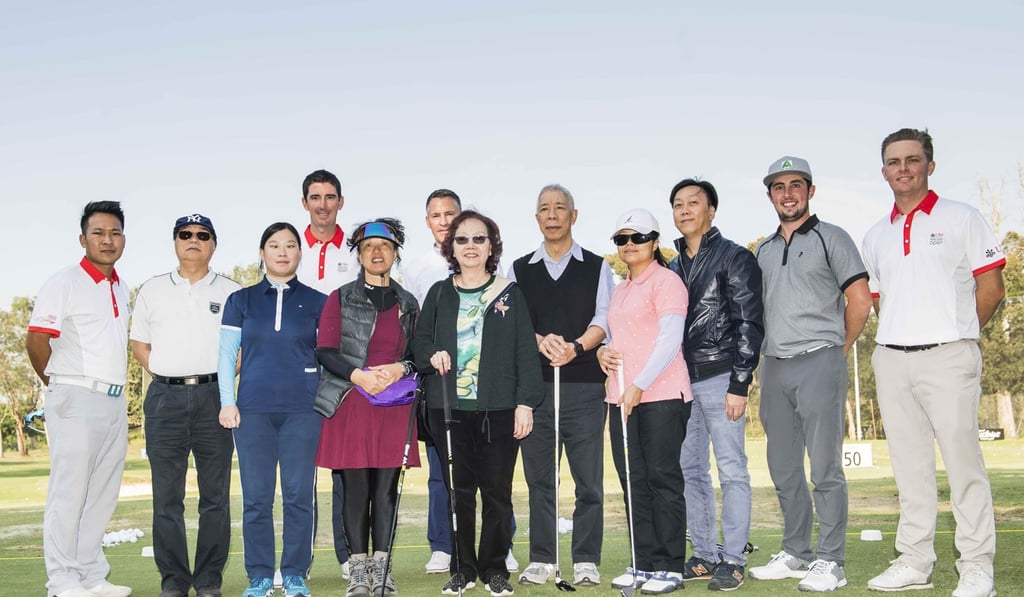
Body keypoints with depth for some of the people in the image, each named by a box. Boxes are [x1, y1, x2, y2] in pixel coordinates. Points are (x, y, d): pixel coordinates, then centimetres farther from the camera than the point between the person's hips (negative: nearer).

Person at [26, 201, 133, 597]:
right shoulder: (64, 283, -6)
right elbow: (37, 340, -9)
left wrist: (116, 389, 13)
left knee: (102, 497, 11)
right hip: (77, 401, -7)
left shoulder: (121, 289, 16)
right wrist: (59, 385, 2)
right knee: (69, 494, -4)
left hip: (115, 401, 7)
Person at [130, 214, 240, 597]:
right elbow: (138, 342, 16)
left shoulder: (232, 292, 9)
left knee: (215, 493, 1)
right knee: (166, 495, 2)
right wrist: (162, 373, 3)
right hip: (165, 397, 1)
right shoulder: (152, 290, 13)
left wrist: (224, 377, -4)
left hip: (214, 397, -1)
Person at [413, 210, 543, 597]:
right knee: (458, 490, 5)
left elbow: (526, 351, 2)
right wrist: (432, 356, -7)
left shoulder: (509, 293, 6)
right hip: (449, 407, 2)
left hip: (499, 409, -1)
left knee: (497, 490, 2)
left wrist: (525, 402, -5)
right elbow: (420, 340, 16)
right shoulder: (439, 294, 11)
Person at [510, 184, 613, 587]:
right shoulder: (519, 269, 16)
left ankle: (586, 561, 8)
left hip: (584, 385, -1)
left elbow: (604, 320, 1)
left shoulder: (596, 267, 11)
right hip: (533, 384, 2)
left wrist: (575, 346, -18)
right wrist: (540, 341, -15)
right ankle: (541, 559, 14)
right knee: (539, 476, 5)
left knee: (589, 478, -1)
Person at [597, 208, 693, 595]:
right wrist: (602, 351, 5)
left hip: (661, 395, -8)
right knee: (633, 480, 8)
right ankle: (644, 563, 16)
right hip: (620, 398, 8)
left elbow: (670, 339, -13)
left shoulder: (666, 281, -4)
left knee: (663, 477, -4)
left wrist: (639, 385, -19)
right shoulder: (619, 291, 20)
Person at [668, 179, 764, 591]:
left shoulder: (735, 258, -1)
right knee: (689, 470, 8)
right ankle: (705, 555, 17)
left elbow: (749, 324, -8)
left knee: (731, 471, -2)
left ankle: (734, 559, 5)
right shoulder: (673, 268, 17)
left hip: (719, 378, -6)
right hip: (681, 380, 7)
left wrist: (739, 384, -14)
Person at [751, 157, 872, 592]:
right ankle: (795, 555, 22)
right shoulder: (763, 250, 17)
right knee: (783, 469, 11)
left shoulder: (831, 238, 1)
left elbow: (860, 301, -3)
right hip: (774, 366, 6)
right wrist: (767, 352, 12)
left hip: (818, 363, -6)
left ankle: (830, 562, 3)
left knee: (824, 467, -4)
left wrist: (836, 349, 0)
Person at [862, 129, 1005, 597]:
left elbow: (992, 288, 0)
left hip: (947, 357, -5)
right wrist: (897, 336, 11)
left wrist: (954, 332, 2)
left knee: (963, 461, -5)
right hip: (891, 360, 5)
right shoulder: (875, 237, 15)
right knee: (909, 466, 9)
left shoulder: (961, 218, 2)